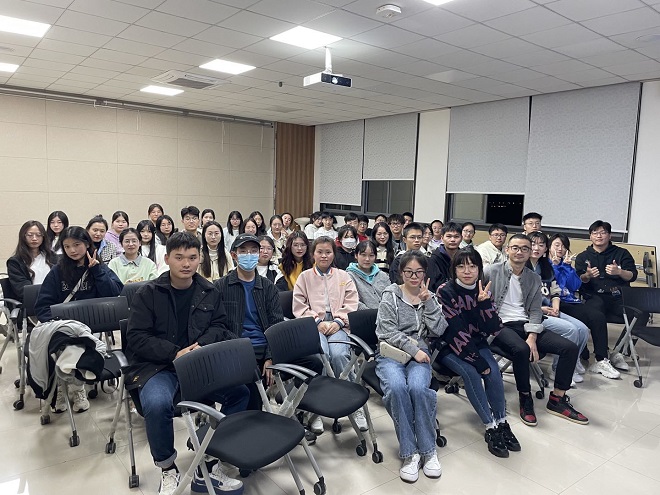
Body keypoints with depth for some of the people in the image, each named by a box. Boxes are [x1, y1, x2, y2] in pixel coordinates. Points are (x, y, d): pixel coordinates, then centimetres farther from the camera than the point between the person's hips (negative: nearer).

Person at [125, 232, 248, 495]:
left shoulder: (209, 291, 8)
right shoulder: (148, 293, -2)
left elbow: (218, 325, 8)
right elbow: (137, 337, -7)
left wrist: (202, 345, -14)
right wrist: (175, 354, -20)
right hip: (157, 366, -3)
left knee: (240, 391, -20)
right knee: (157, 404, -35)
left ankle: (209, 466, -6)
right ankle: (168, 469, -4)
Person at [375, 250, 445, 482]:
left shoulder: (429, 297, 15)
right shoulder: (390, 295, 5)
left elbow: (438, 330, 2)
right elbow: (387, 331, -6)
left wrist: (428, 301, -5)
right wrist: (412, 349, -13)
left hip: (419, 354, 2)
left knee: (418, 388, -31)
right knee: (396, 387, -33)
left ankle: (428, 450, -14)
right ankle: (409, 453, -19)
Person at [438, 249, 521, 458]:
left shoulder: (483, 291, -4)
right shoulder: (445, 292, -18)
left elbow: (494, 329, -11)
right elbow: (455, 332, -22)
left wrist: (484, 302, -25)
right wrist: (478, 362, -22)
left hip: (476, 343, 4)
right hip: (448, 346, -4)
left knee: (493, 371, -22)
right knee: (470, 372, -28)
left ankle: (502, 422, -6)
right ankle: (490, 427, -16)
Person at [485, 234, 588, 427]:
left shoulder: (534, 279, 14)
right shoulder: (492, 271, -1)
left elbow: (535, 312, 8)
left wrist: (532, 337, -8)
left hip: (526, 325, 6)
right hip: (501, 325, -6)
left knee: (570, 347, -9)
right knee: (521, 349, -36)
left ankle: (557, 399, 3)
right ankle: (525, 399, -11)